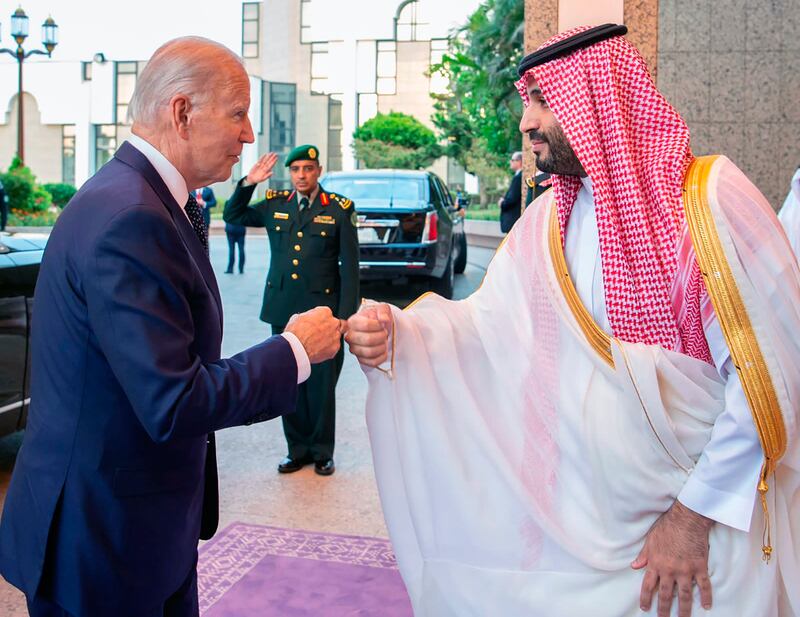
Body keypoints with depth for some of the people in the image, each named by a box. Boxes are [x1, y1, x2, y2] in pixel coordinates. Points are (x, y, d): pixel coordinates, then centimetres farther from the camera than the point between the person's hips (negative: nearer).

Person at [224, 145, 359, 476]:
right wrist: (248, 183, 4)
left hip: (322, 310, -3)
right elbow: (232, 216, 20)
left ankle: (322, 451, 19)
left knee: (321, 384, 3)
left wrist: (346, 315, -7)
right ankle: (298, 448, 24)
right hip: (282, 309, 4)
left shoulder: (339, 209, -1)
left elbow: (349, 266, -2)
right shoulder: (274, 205, 8)